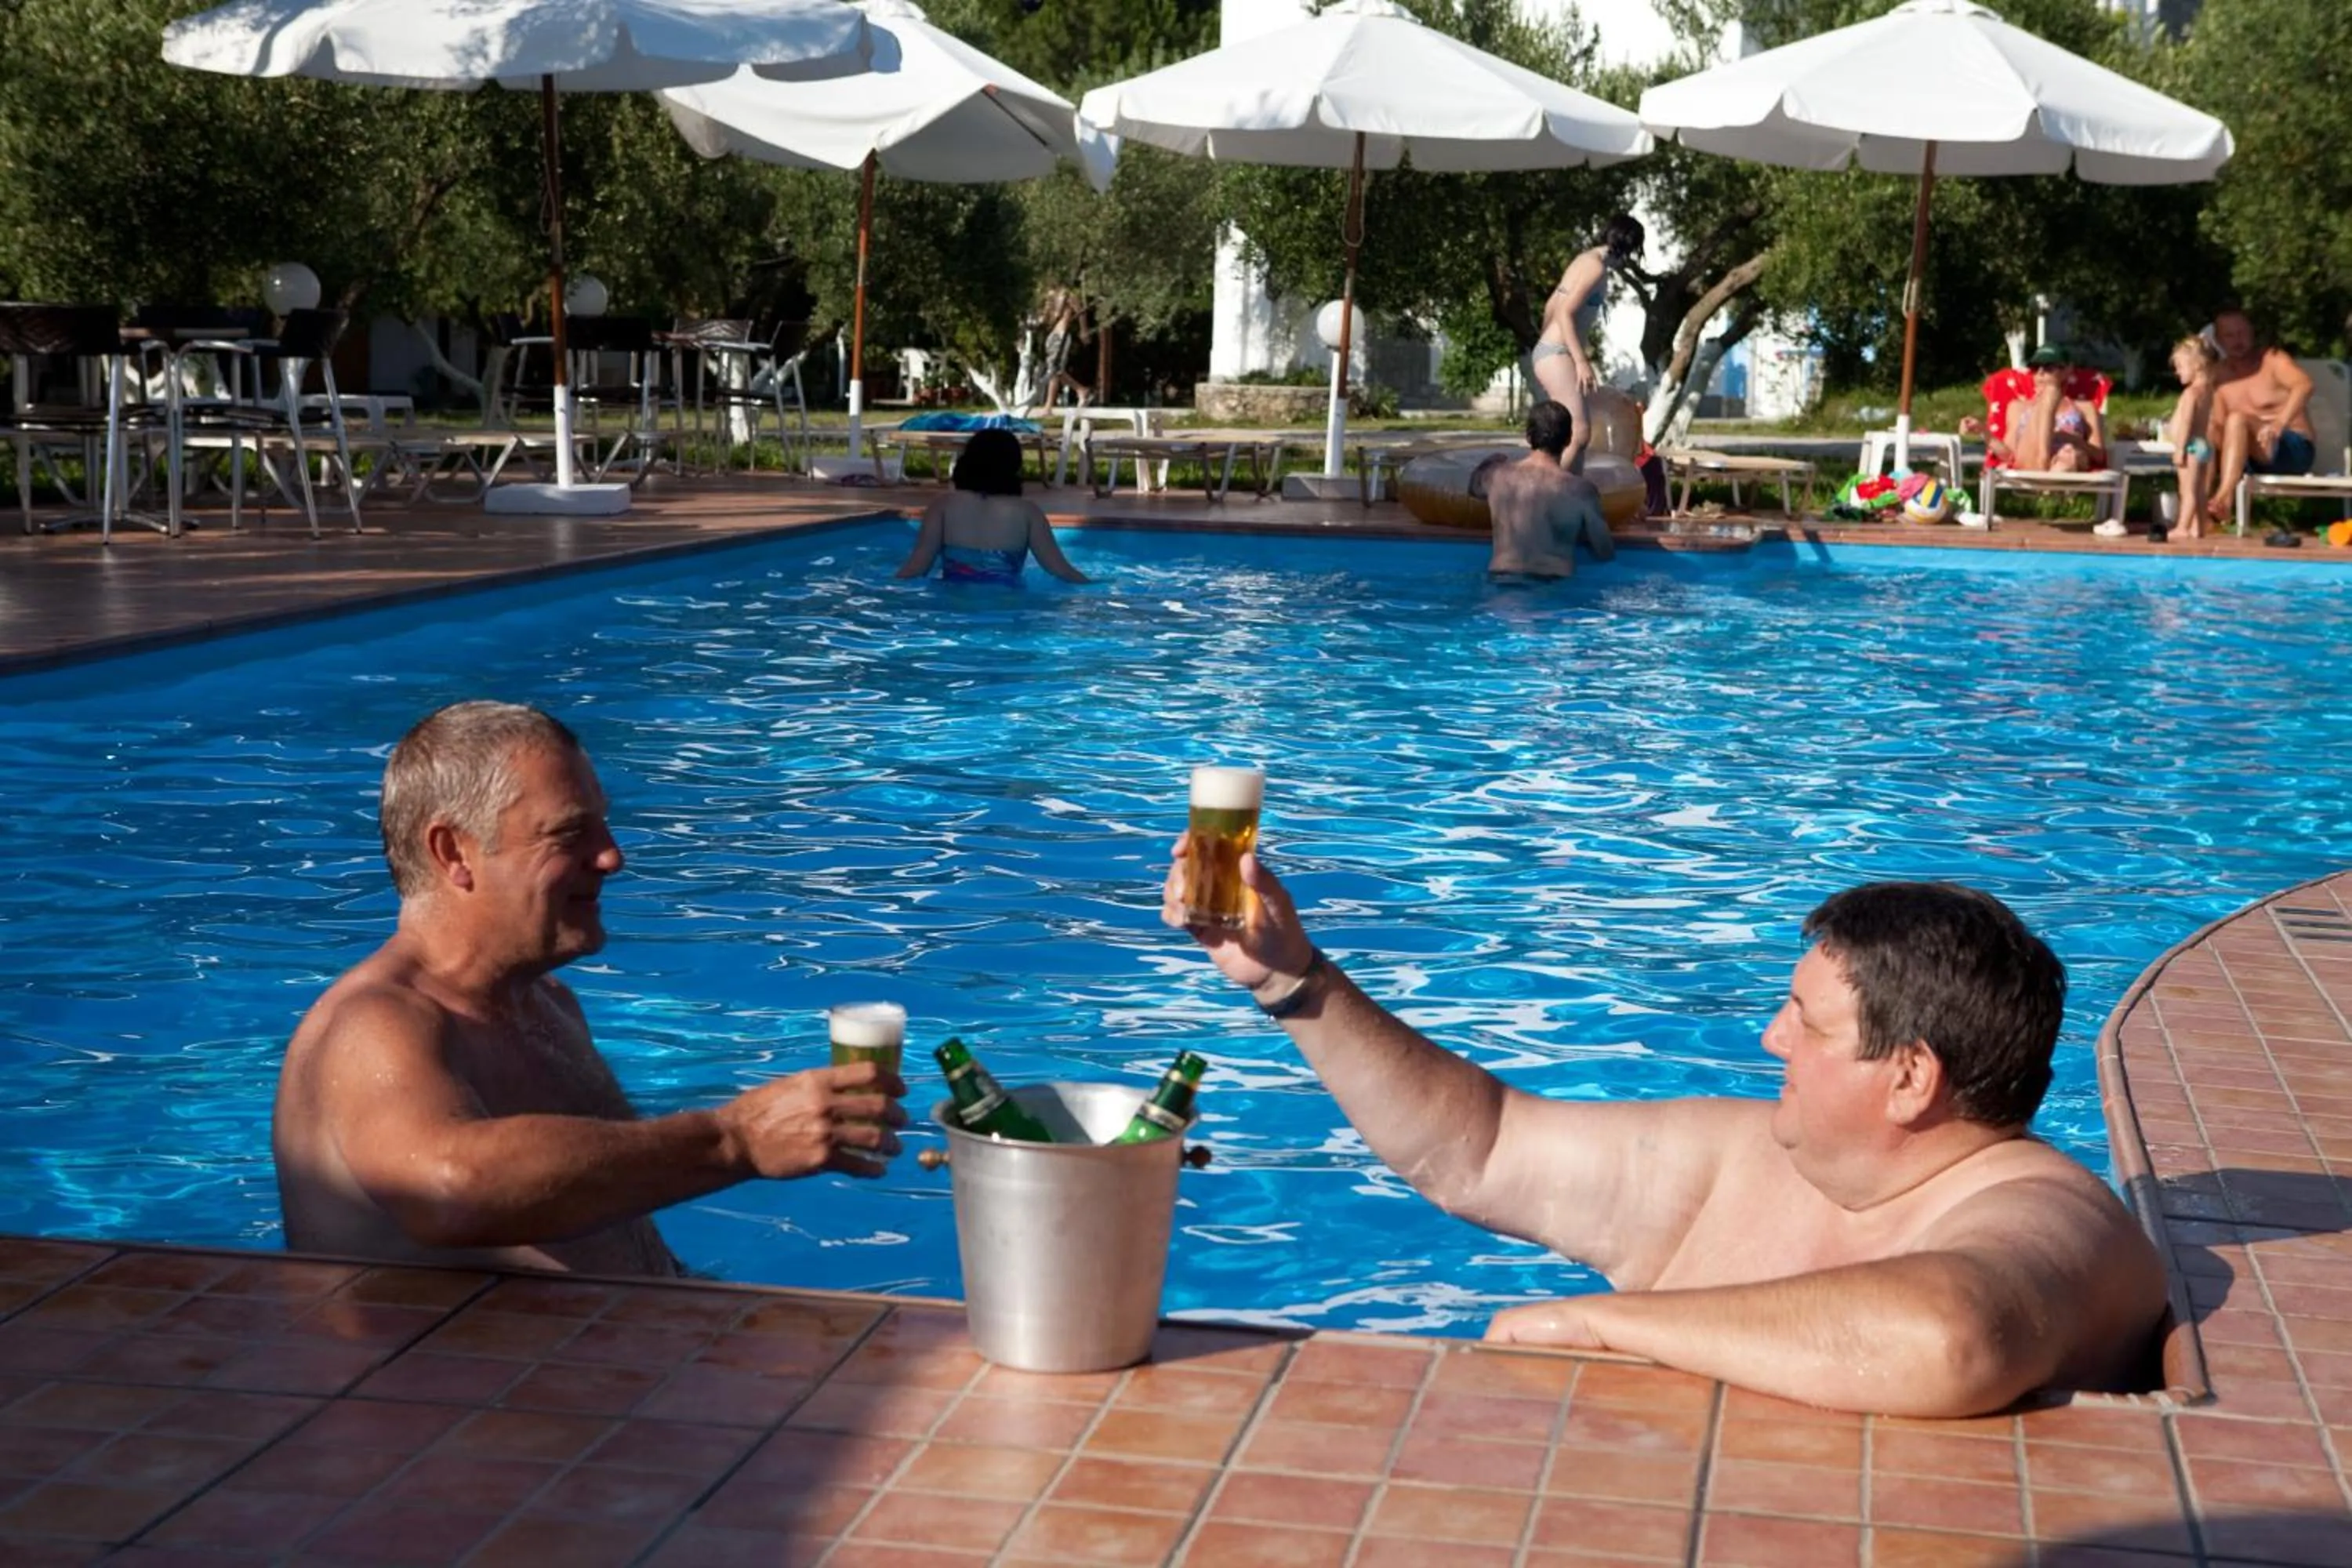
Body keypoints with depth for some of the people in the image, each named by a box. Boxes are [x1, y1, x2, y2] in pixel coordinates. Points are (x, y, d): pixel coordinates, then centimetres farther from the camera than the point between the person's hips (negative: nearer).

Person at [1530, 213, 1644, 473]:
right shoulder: (1596, 266, -11)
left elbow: (1551, 307, 22)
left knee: (1576, 435, 8)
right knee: (1579, 434, -16)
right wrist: (1582, 361, -23)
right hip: (1557, 356, -10)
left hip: (1547, 353, 10)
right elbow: (1566, 313, -20)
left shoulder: (1586, 259, 16)